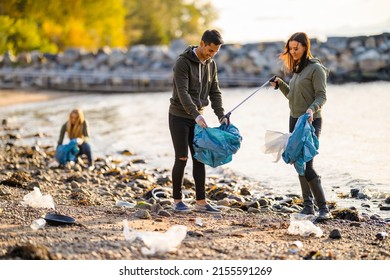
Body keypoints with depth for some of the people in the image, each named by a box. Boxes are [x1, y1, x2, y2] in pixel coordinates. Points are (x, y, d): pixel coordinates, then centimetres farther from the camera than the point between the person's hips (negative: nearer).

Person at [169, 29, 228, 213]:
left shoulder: (211, 65, 6)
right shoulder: (183, 62, -16)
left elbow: (215, 92, 6)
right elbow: (182, 92, -24)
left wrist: (221, 115, -8)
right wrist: (196, 114, -33)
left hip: (197, 117, 6)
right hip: (179, 116, -6)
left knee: (199, 159, 3)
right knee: (182, 158, -6)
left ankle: (201, 202, 5)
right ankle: (177, 200, 5)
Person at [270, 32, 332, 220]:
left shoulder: (316, 68, -10)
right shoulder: (297, 68, 16)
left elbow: (321, 96, -15)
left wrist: (312, 109, -33)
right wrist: (280, 84, 7)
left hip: (310, 121, -9)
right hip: (295, 120, 9)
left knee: (306, 165, -15)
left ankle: (323, 208, -10)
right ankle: (308, 206, 13)